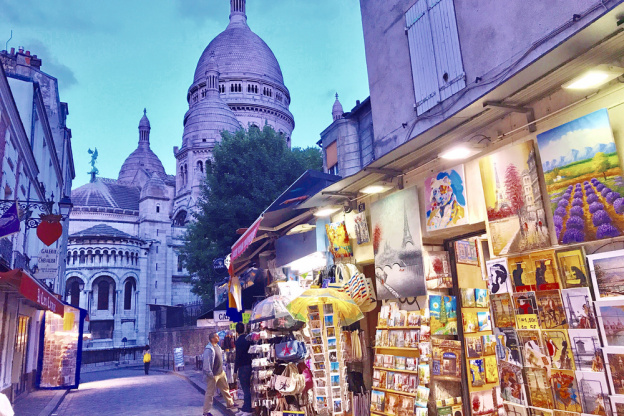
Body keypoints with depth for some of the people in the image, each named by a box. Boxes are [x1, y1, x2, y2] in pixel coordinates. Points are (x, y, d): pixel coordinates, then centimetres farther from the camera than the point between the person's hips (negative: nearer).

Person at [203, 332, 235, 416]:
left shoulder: (217, 346, 7)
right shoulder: (208, 349, -23)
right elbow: (207, 363, -24)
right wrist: (210, 374, -23)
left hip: (221, 373, 9)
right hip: (213, 375, -9)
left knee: (225, 388, 20)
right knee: (210, 393, 0)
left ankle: (230, 403, 36)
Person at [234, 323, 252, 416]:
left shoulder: (239, 341, -16)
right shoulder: (248, 339, 8)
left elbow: (238, 356, -16)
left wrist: (235, 370, -11)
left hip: (243, 367, -8)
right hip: (249, 365, 8)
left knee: (246, 389, -2)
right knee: (246, 388, 15)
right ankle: (245, 408, 23)